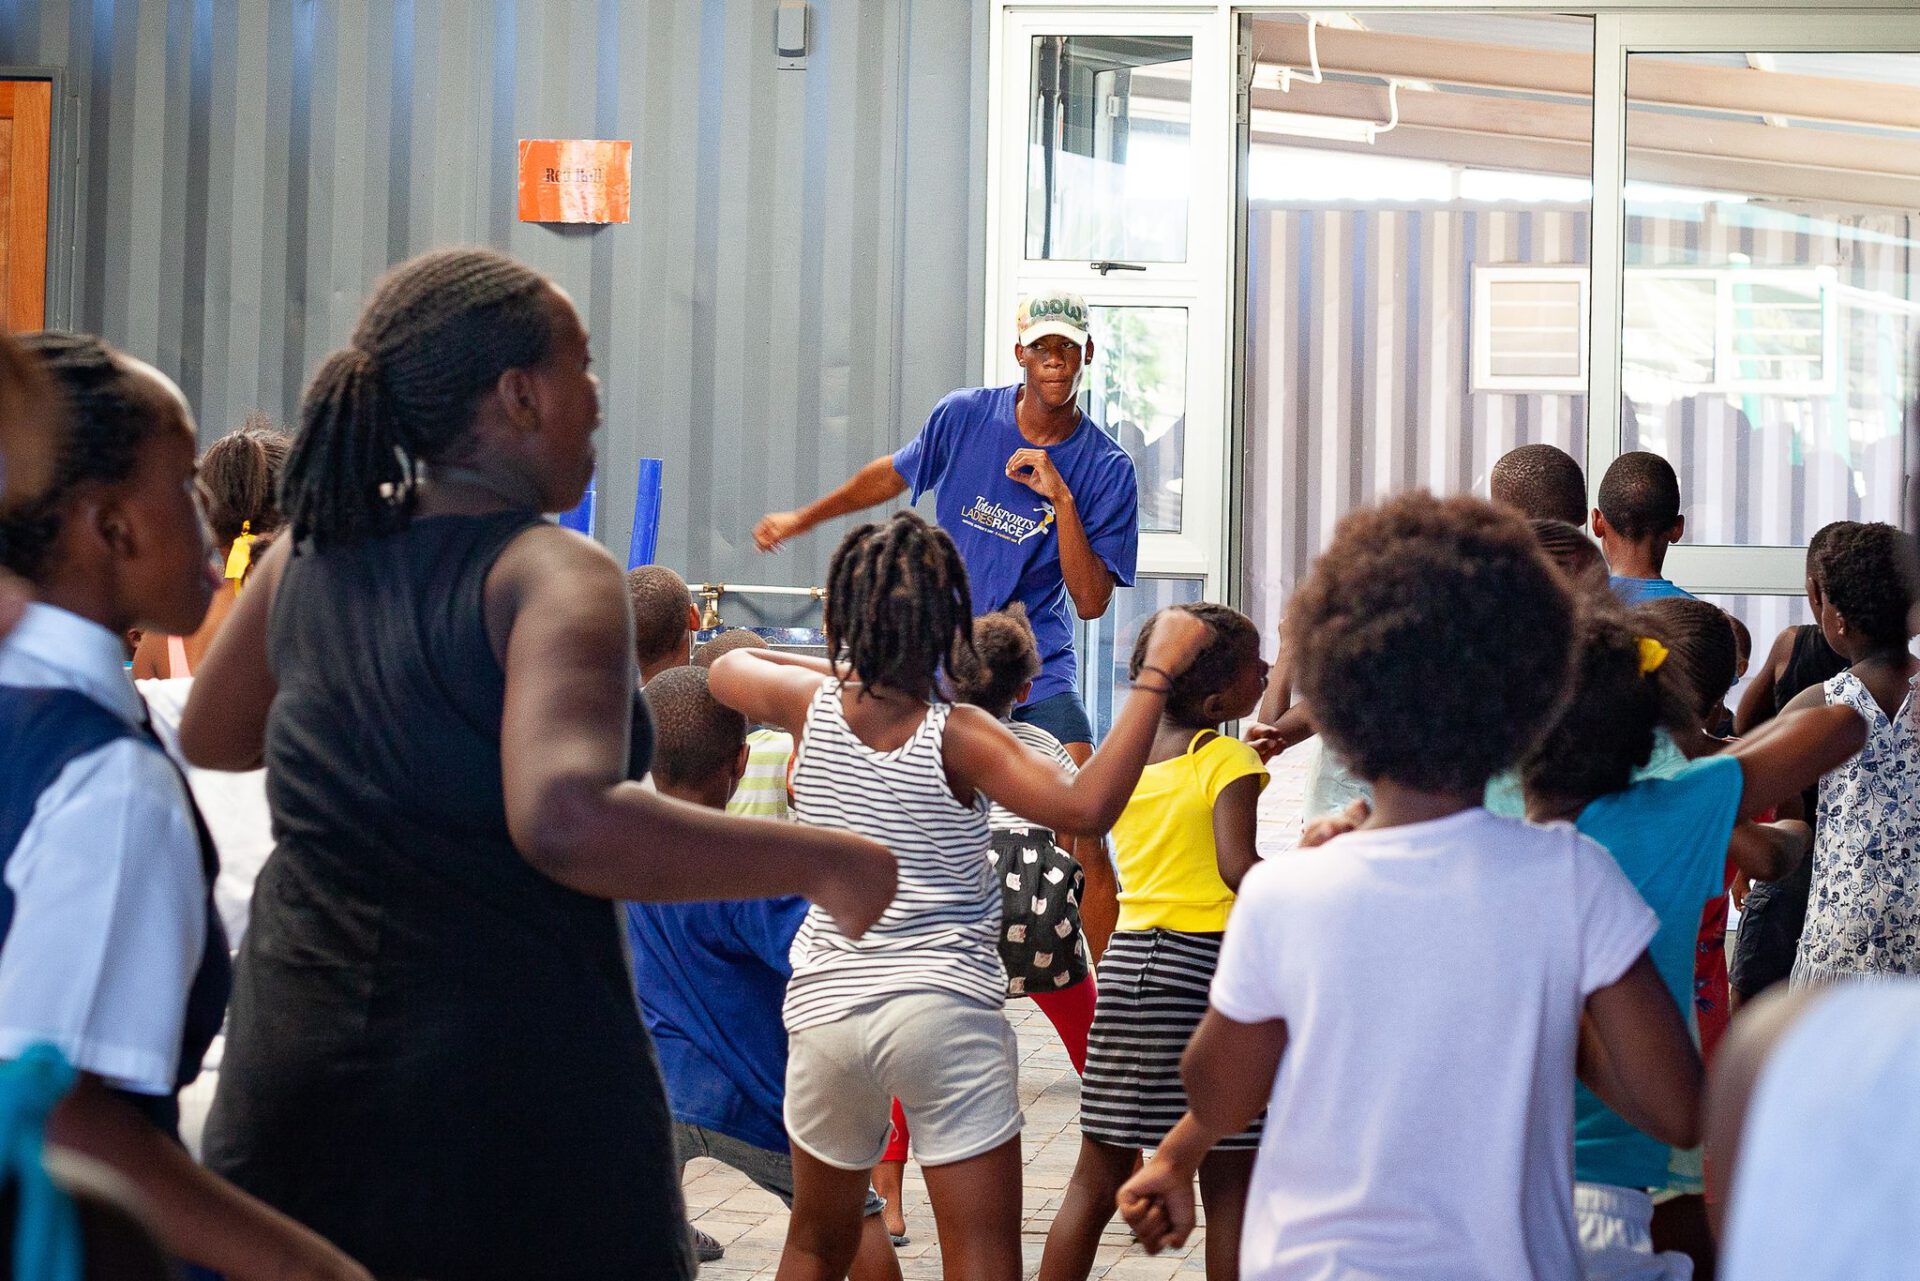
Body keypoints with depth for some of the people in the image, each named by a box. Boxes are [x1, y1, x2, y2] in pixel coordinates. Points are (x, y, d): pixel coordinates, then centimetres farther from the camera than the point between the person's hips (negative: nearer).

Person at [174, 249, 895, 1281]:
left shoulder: (308, 555, 4)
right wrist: (825, 862, -25)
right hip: (510, 1081, -6)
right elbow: (564, 819, -32)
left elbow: (208, 737, 20)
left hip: (289, 1071, 6)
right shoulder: (554, 577, -17)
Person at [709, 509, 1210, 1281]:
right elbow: (1085, 808, -24)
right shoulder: (957, 737, -11)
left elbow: (727, 667, 23)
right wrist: (1157, 673, -20)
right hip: (945, 1009, -4)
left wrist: (840, 666, 20)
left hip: (825, 1008, 5)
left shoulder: (814, 706, 0)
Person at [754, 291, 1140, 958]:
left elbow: (1090, 602, -12)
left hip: (1037, 676, -2)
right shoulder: (964, 416, -3)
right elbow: (894, 475, 18)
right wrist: (804, 518, 26)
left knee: (1083, 835, -15)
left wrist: (1059, 496, -21)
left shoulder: (1107, 468, -7)